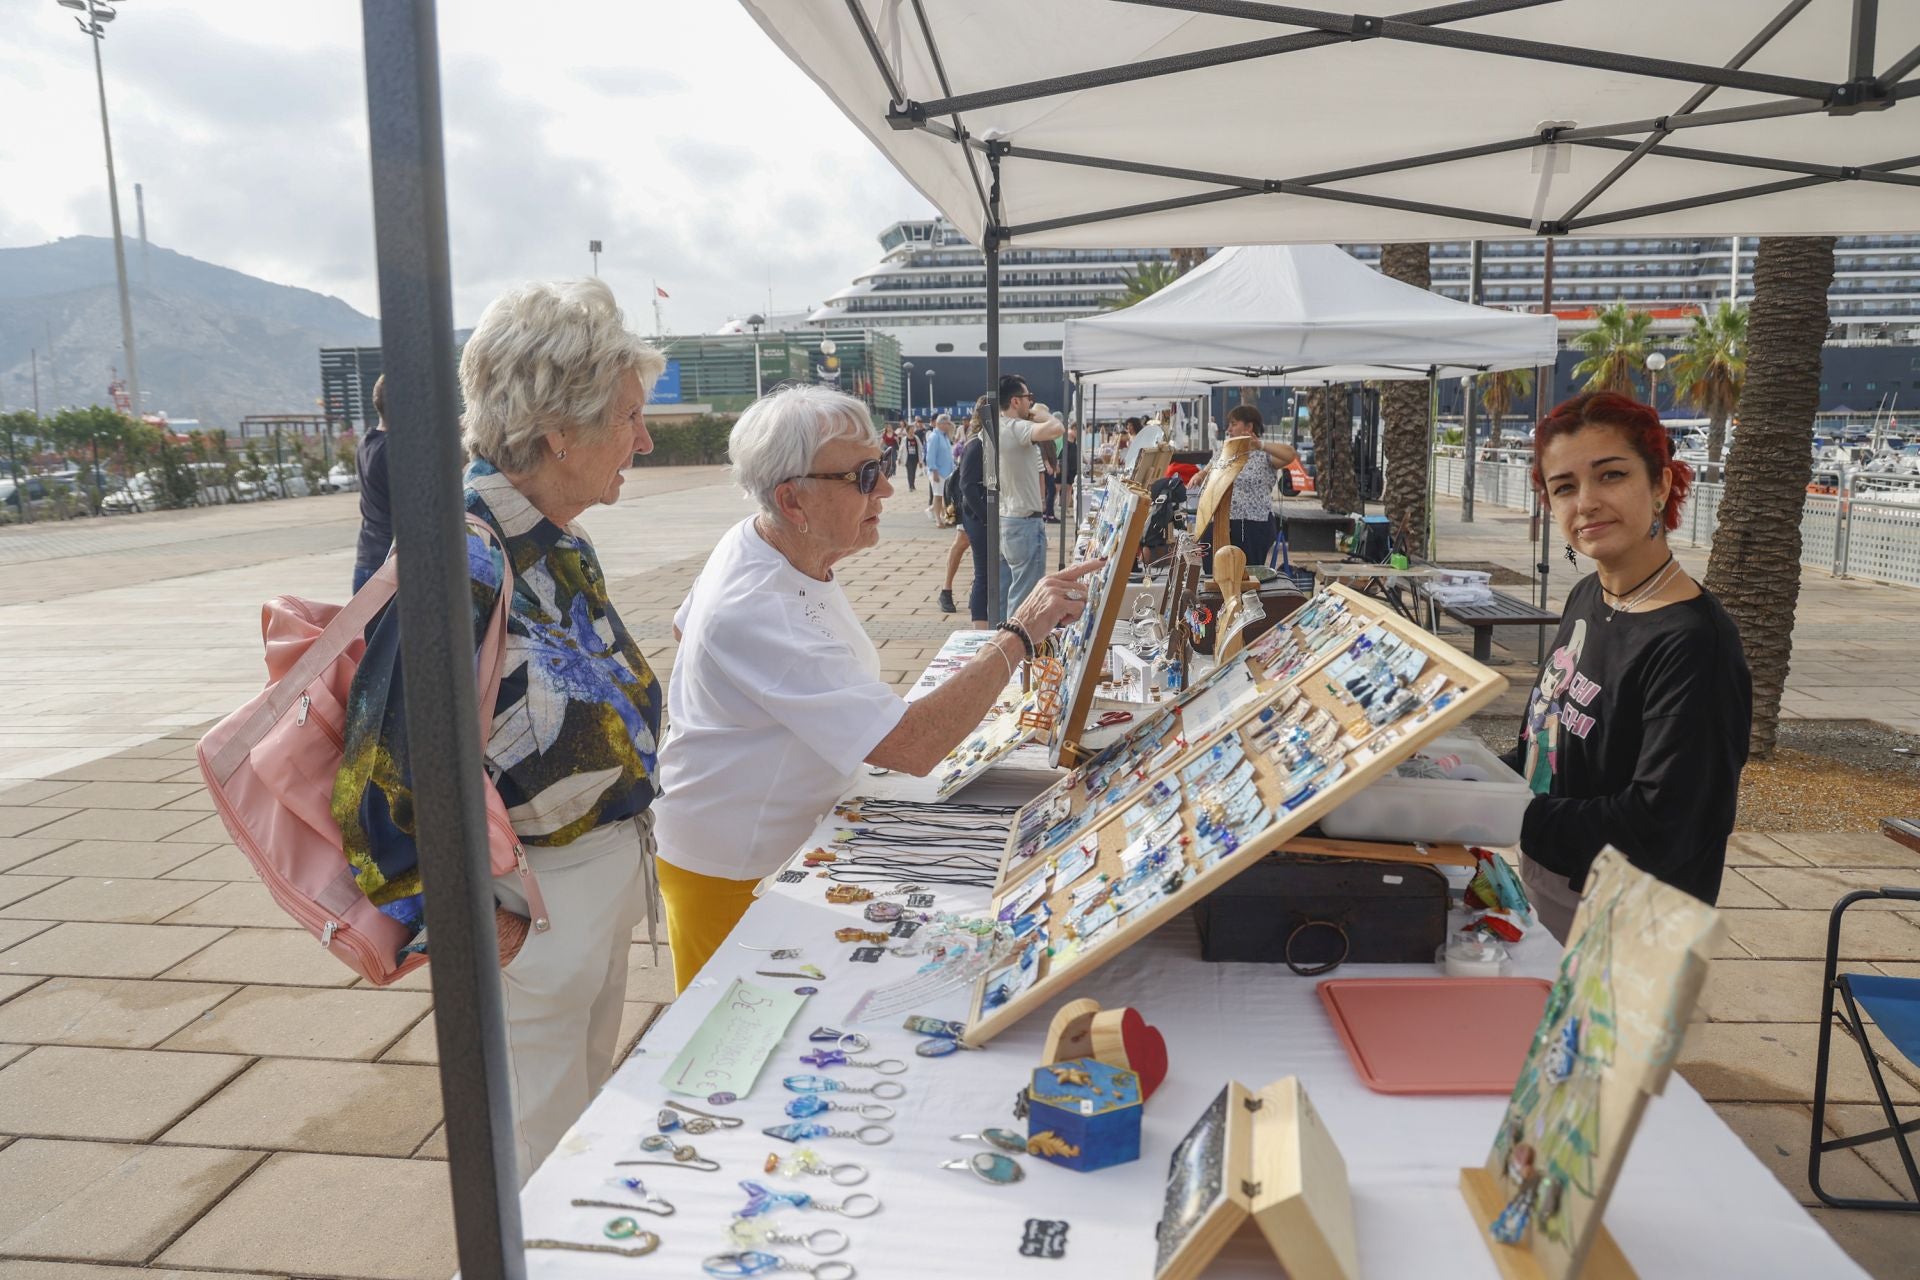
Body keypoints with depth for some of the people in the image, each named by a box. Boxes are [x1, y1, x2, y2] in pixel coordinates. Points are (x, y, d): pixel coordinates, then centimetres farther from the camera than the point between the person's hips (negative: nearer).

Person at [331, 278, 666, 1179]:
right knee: (537, 1177, 11)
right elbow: (388, 773, -23)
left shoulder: (561, 549, 2)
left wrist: (625, 857, 17)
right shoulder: (459, 568, -26)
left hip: (606, 890, 9)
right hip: (530, 908, -9)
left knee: (590, 1134, 27)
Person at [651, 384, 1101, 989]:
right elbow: (914, 746, -40)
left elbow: (685, 626, 17)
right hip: (732, 875, -9)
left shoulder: (753, 541, -4)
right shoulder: (760, 617, -36)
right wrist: (1020, 633, -36)